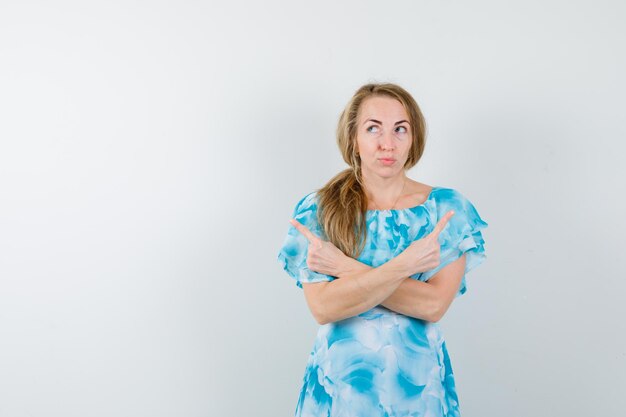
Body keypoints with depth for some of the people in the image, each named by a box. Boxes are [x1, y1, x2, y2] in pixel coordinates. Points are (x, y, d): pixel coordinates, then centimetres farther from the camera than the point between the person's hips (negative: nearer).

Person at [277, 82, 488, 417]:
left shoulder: (446, 207, -6)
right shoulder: (317, 210, -7)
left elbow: (434, 305, -16)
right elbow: (322, 307, -17)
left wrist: (344, 268, -18)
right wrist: (405, 264, -24)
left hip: (417, 379, 0)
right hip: (341, 378, 0)